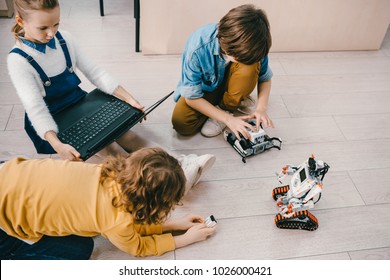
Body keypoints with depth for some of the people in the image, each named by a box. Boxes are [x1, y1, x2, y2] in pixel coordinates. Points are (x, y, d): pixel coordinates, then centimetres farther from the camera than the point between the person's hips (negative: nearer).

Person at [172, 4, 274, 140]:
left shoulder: (251, 46, -26)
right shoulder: (198, 47, -35)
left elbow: (265, 78, -8)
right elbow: (192, 97, -27)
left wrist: (261, 108, -27)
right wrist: (228, 119, -32)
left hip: (228, 82, 2)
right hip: (204, 89, -1)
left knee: (250, 65, -31)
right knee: (181, 124, -27)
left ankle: (226, 107, -8)